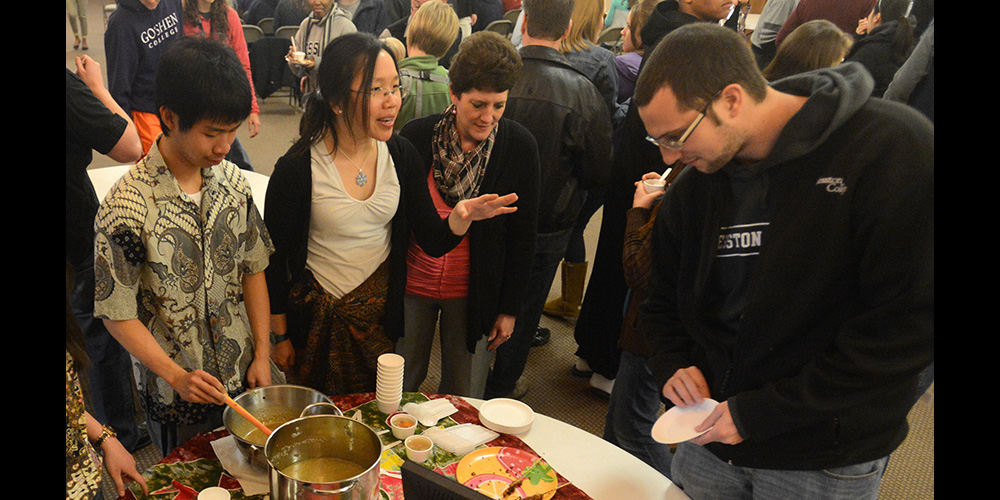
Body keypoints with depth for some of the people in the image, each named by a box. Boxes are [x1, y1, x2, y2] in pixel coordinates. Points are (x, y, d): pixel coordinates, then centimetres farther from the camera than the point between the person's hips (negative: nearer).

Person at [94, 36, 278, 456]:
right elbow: (118, 315, -15)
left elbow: (253, 269, 1)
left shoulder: (232, 181, -7)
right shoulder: (126, 206, -23)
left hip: (243, 376, 4)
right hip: (175, 392, -4)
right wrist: (176, 376, -22)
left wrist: (262, 354, -2)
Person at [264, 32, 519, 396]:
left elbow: (432, 242, -5)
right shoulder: (297, 168, -20)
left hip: (382, 311, 3)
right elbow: (273, 259, -8)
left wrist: (460, 216, -27)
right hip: (318, 318, -3)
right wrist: (280, 336, -2)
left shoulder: (401, 155, -8)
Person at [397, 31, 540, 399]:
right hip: (412, 284, 1)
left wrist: (510, 308, -1)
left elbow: (522, 234, -4)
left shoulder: (519, 146, -11)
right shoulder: (418, 135, -10)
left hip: (474, 295, 0)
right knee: (397, 387, 17)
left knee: (464, 400, 12)